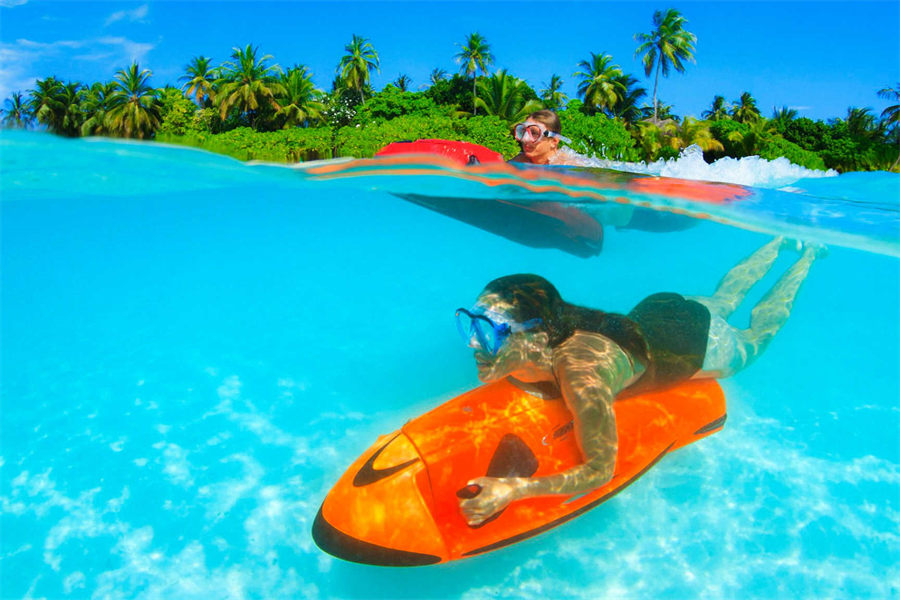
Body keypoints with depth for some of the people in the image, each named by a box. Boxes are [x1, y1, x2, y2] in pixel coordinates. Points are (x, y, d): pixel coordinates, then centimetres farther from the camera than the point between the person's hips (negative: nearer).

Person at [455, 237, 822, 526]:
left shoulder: (582, 375, -49)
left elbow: (602, 469, -42)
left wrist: (516, 488, -51)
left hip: (702, 343, -4)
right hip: (652, 312, 4)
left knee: (761, 328, 30)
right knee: (723, 300, 36)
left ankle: (807, 255, 54)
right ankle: (780, 242, 60)